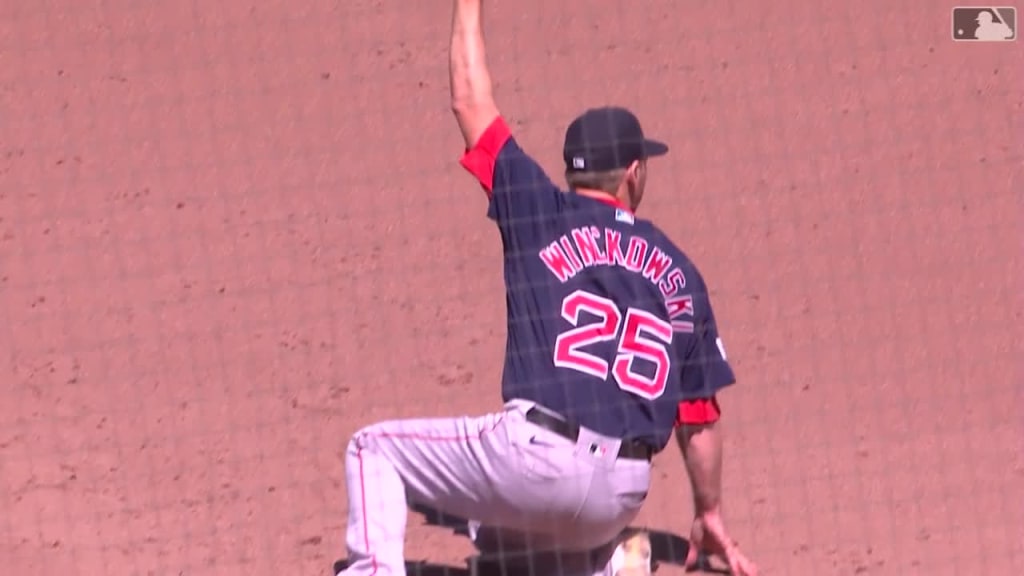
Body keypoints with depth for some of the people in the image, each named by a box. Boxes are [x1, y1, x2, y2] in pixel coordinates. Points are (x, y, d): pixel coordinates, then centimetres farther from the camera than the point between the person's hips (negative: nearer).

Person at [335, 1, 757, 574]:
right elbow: (700, 413, 17)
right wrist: (711, 515, 27)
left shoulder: (544, 216, 7)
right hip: (621, 497, 4)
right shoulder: (679, 273, 16)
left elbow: (472, 103, 11)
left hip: (536, 459, -4)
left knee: (375, 449, 12)